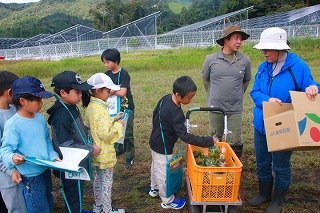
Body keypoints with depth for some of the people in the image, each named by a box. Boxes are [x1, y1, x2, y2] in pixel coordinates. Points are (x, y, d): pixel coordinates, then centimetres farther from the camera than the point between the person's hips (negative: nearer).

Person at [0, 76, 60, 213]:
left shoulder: (41, 118, 1)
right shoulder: (13, 124, -20)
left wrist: (53, 156, -1)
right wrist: (12, 158, -37)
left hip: (46, 170, 7)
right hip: (30, 177, -7)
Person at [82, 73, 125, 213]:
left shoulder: (90, 106, 1)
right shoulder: (100, 110, -27)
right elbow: (106, 134, -29)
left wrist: (112, 120, 5)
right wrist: (118, 125, -15)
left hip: (96, 152, 9)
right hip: (104, 154, -9)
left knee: (98, 179, 24)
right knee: (106, 183, 8)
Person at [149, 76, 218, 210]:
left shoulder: (166, 98, -7)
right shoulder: (176, 113, -34)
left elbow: (155, 113, 9)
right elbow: (185, 136, -33)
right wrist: (208, 141, -30)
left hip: (155, 142, 9)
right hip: (163, 148, -9)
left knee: (156, 167, 28)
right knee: (164, 174, 10)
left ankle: (154, 189, 52)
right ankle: (168, 201, 31)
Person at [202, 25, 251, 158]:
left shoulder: (245, 61, -4)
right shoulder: (211, 59, -5)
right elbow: (205, 78, 11)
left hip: (236, 110, 0)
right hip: (215, 108, 1)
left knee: (235, 143, 5)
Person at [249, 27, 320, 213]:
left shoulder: (298, 66, -12)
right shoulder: (263, 67, 2)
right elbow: (255, 92, -1)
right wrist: (267, 100, -22)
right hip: (261, 125, 5)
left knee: (281, 166, 12)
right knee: (262, 163, 19)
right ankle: (264, 194, 42)